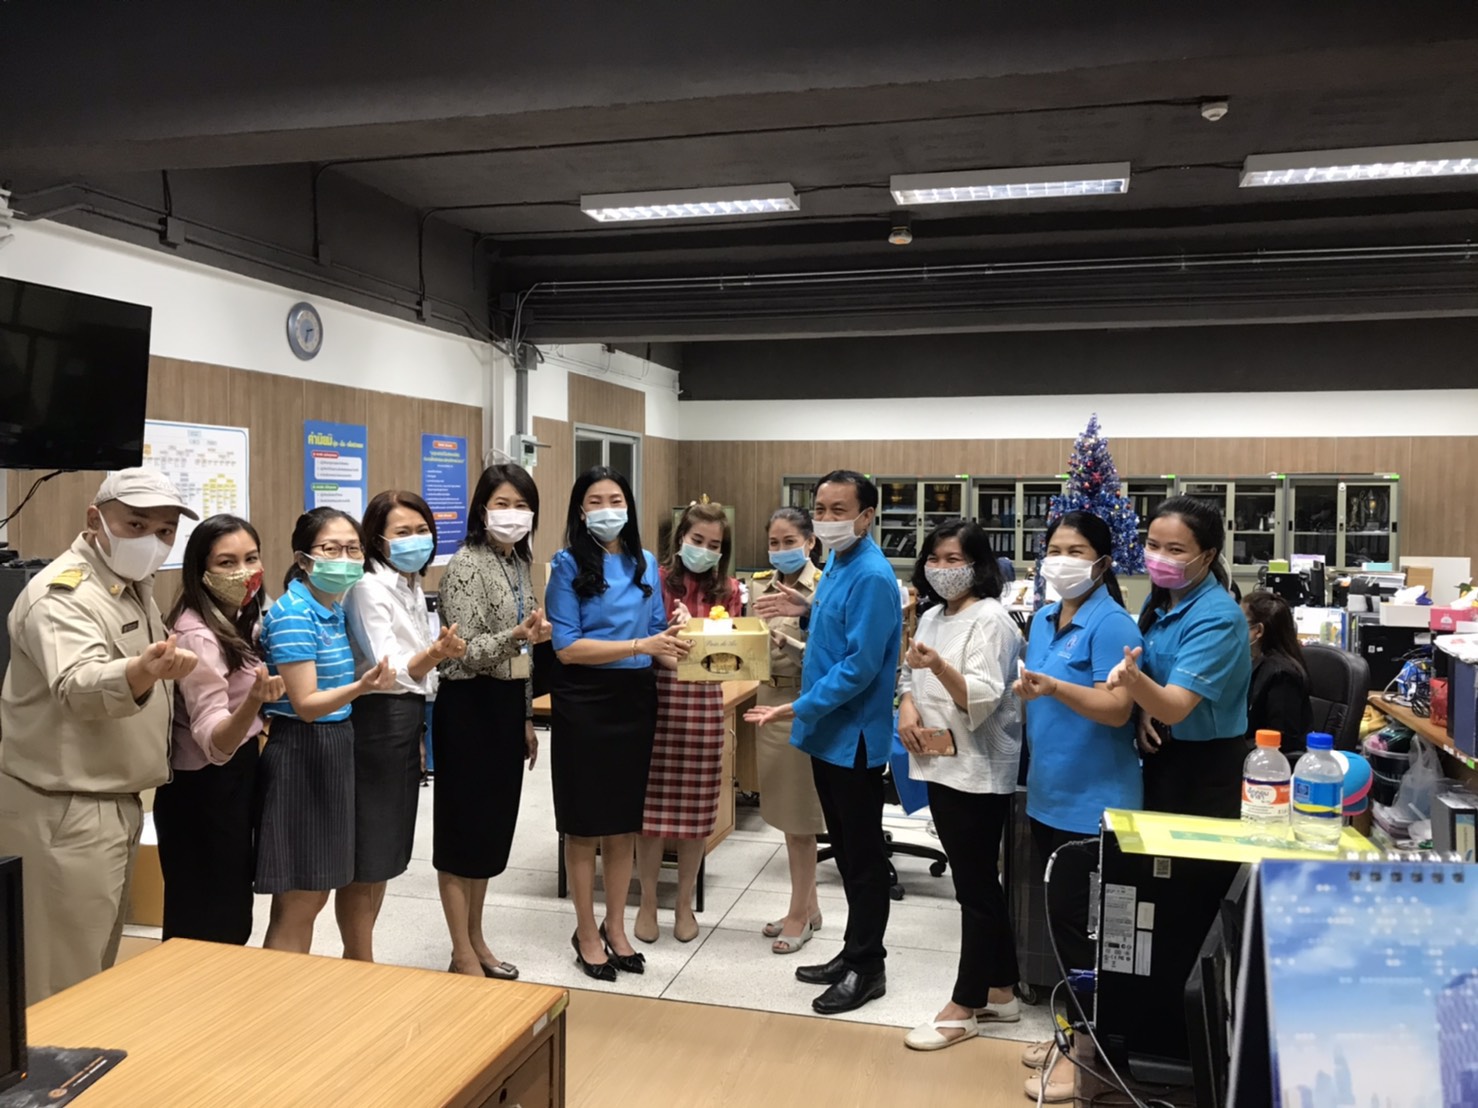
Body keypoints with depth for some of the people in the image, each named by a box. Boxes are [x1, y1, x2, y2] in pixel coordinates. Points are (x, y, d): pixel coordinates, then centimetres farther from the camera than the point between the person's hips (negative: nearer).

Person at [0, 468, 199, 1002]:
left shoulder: (134, 585, 10)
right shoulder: (63, 593, -20)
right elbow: (80, 686, -40)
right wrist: (142, 672, -58)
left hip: (114, 802, 9)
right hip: (63, 813, -9)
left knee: (96, 970, 21)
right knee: (63, 989, -1)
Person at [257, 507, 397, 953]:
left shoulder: (334, 608, 8)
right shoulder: (292, 615, -18)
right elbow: (305, 704, -22)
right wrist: (361, 687, -37)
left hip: (333, 750, 9)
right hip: (300, 756, -9)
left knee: (314, 896, 16)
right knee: (296, 905, -1)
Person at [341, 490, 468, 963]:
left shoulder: (412, 586, 12)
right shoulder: (369, 589, -14)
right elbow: (390, 671, -25)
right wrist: (435, 654, -43)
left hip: (408, 719, 9)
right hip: (376, 722, -9)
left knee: (387, 852, 15)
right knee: (365, 854, 0)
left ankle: (359, 959, 28)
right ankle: (359, 966, 12)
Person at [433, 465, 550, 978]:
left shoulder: (520, 564, 10)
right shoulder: (466, 565, -14)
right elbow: (467, 652, -20)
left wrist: (526, 717, 17)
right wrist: (517, 635, -37)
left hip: (507, 705, 8)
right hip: (470, 707, -8)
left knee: (494, 822, 15)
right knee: (464, 825, 2)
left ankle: (476, 940, 28)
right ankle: (462, 955, 13)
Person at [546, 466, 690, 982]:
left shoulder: (645, 564, 8)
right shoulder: (568, 566, -7)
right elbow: (567, 647, -15)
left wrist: (677, 655, -10)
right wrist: (640, 646, -22)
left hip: (636, 699, 4)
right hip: (585, 702, -4)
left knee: (624, 820, 13)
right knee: (585, 823, 7)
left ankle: (615, 926, 30)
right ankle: (586, 932, 24)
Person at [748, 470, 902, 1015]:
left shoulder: (872, 576, -20)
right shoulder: (836, 564, 9)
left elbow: (860, 665, -24)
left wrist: (798, 709, -23)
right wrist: (808, 610, 5)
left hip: (854, 737, -9)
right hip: (828, 731, 9)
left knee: (863, 854, 4)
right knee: (845, 847, 18)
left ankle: (866, 968, 18)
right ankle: (856, 951, 31)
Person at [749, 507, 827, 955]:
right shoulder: (759, 584, 6)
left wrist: (789, 643, -28)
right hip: (770, 699, 6)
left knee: (800, 814, 3)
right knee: (785, 810, 15)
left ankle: (800, 914, 17)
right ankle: (808, 903, 30)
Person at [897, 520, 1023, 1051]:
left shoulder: (990, 619, -14)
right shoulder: (932, 616, 13)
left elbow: (982, 699, -22)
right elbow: (912, 676, 17)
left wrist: (939, 667, -37)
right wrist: (908, 706, -4)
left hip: (979, 772, -9)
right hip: (942, 766, 9)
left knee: (975, 888, 1)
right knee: (981, 885, 16)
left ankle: (963, 1008, 10)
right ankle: (1001, 992, 28)